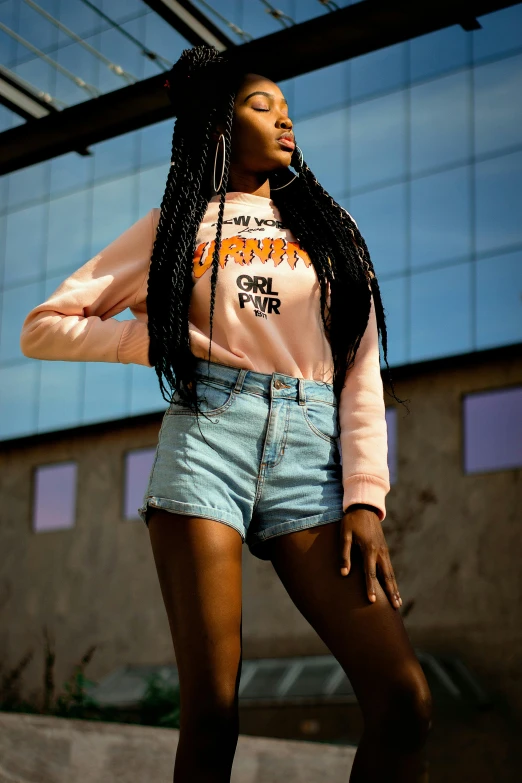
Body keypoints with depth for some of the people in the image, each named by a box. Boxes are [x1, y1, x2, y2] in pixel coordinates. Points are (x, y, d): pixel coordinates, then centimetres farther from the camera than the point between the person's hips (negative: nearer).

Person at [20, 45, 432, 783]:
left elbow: (362, 368, 10)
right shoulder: (175, 226, 16)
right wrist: (165, 339, 4)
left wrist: (365, 496, -2)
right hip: (206, 444, -1)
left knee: (403, 699, -15)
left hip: (311, 454, 2)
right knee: (213, 712, -8)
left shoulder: (326, 224, 19)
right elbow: (43, 327, 15)